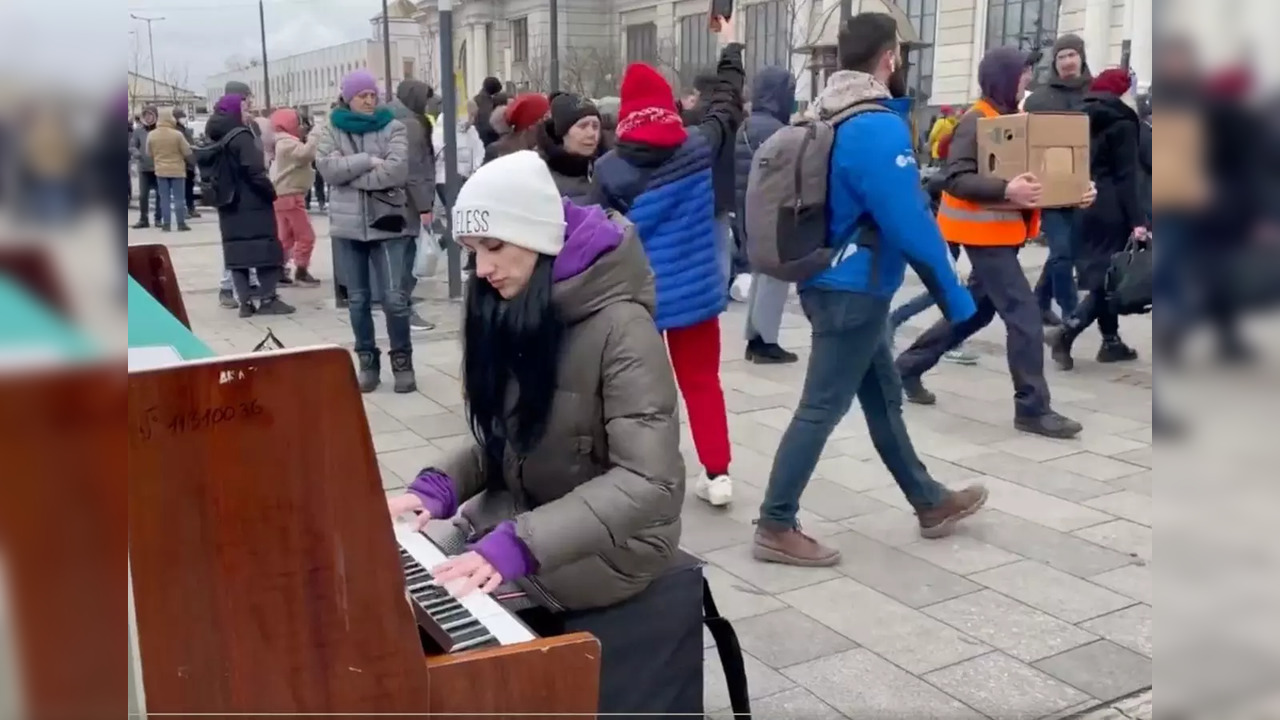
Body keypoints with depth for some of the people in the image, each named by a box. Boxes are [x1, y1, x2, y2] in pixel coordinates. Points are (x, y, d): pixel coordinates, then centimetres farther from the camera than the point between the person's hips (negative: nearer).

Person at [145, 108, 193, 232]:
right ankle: (181, 223, 3)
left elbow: (149, 154, 7)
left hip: (160, 170, 3)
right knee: (179, 198, 3)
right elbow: (187, 152, -8)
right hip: (177, 170, -3)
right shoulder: (177, 134, -14)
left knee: (164, 198, 7)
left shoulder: (151, 135, -2)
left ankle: (166, 224, 6)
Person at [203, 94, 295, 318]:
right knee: (266, 248, 0)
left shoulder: (215, 140, 11)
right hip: (253, 203, -7)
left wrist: (218, 194, 16)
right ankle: (267, 299, 0)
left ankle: (245, 302, 5)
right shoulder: (240, 137, -13)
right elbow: (254, 170, -21)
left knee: (237, 250, 6)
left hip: (228, 203, 7)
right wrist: (271, 192, -11)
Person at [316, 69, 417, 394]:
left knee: (394, 298, -5)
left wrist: (350, 174, -11)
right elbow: (327, 167, -10)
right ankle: (367, 361, 21)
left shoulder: (393, 128, 1)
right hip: (349, 225, 2)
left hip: (388, 225, -2)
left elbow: (397, 171, -14)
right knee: (357, 298, 10)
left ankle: (402, 361, 10)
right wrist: (368, 162, -17)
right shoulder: (332, 131, 7)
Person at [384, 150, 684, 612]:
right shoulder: (513, 310, 1)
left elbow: (647, 482, -27)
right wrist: (439, 487, -11)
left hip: (612, 540, -7)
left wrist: (519, 544, -34)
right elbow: (505, 440, 8)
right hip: (521, 513, 7)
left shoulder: (621, 327, -22)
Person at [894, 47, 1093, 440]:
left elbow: (1029, 173, 16)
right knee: (1024, 315, -10)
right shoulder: (975, 122, -14)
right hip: (986, 233, -10)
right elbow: (954, 178, -23)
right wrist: (1005, 191, -36)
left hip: (1007, 231, 10)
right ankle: (1032, 408, -2)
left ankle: (909, 366, 28)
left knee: (976, 309, 16)